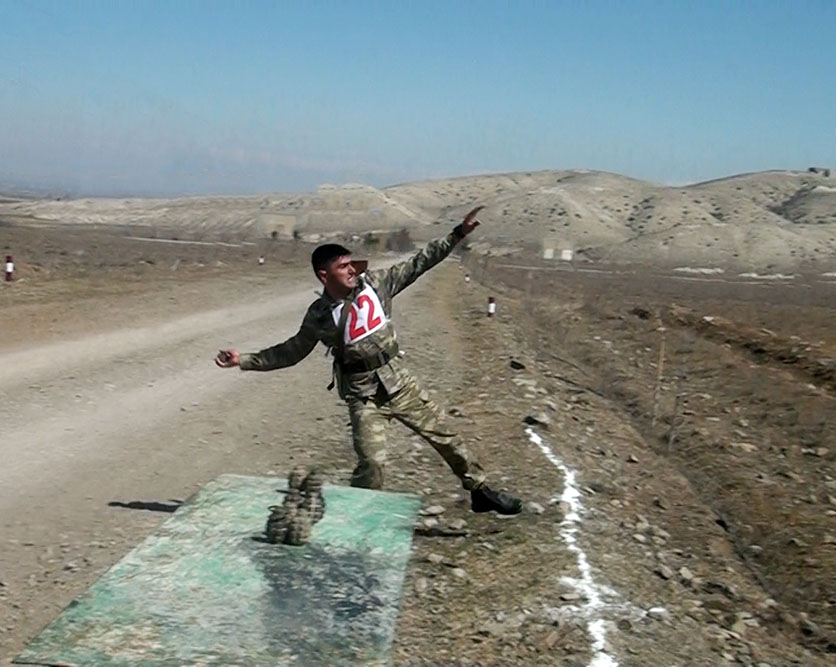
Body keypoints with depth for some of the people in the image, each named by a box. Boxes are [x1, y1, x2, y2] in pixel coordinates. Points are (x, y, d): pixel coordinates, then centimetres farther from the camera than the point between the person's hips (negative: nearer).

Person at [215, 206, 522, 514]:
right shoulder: (318, 315, -9)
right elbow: (292, 351, 4)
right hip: (363, 394, -3)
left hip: (398, 381, 3)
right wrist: (244, 360, -2)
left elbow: (418, 263, -2)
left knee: (444, 434, 11)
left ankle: (480, 490, 29)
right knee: (371, 462, -12)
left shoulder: (374, 283, -6)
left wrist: (458, 233, -6)